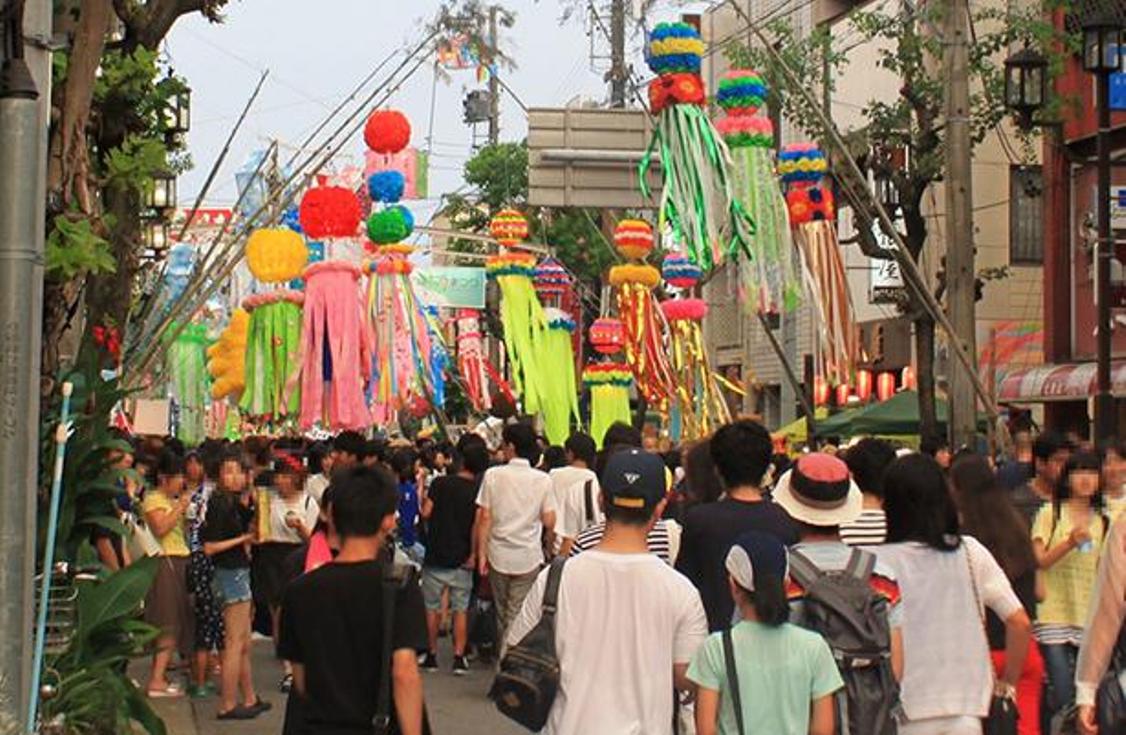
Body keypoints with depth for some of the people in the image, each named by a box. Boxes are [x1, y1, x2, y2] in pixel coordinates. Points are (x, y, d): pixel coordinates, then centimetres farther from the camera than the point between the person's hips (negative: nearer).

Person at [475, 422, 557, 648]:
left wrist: (481, 553, 1)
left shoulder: (493, 475, -5)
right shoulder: (543, 479, -4)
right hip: (529, 556, -1)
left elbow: (484, 518, -5)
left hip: (498, 555, 1)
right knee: (518, 613, 3)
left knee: (501, 612, 17)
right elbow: (549, 521, -5)